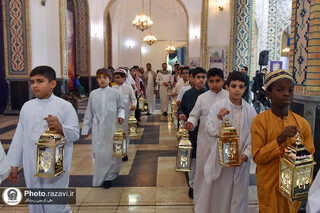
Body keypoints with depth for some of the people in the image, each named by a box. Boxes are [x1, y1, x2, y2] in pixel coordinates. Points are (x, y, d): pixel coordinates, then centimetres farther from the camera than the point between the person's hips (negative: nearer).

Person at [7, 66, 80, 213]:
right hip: (31, 166, 5)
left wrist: (60, 128, -27)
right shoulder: (27, 106, 7)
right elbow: (20, 135, 11)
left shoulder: (65, 106, -8)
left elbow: (75, 134, -7)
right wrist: (13, 164, 13)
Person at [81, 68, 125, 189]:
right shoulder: (93, 94, 6)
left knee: (111, 152, 4)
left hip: (112, 128, -1)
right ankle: (100, 177, 16)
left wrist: (121, 115, -12)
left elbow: (121, 107, 10)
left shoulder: (115, 93, 1)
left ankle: (109, 176, 21)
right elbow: (89, 113, 10)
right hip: (98, 129, 1)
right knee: (99, 153, -1)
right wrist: (85, 129, 11)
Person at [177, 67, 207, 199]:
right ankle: (193, 185, 22)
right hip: (191, 130, 1)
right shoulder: (188, 94, 3)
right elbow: (181, 108, 11)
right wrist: (181, 114, -10)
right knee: (192, 159, 8)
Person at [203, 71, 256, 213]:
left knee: (238, 194, 12)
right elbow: (209, 131, -7)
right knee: (217, 193, 11)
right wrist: (219, 118, -23)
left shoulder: (250, 111, 0)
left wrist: (246, 154, -10)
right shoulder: (218, 107, -5)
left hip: (240, 161, 2)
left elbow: (254, 137, 3)